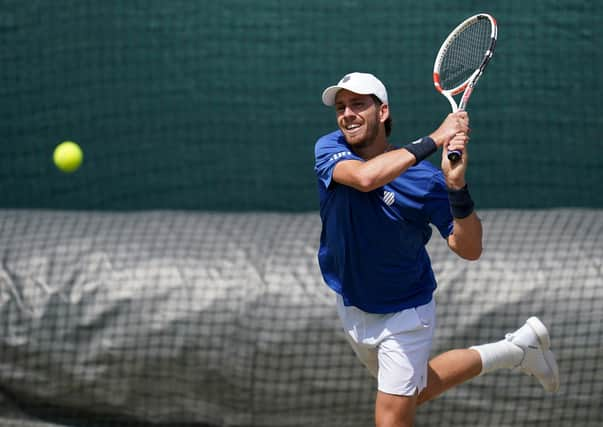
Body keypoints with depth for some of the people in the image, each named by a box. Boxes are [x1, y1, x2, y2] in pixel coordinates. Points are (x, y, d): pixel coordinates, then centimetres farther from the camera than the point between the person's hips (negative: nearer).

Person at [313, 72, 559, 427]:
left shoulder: (424, 178, -25)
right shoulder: (329, 149, -18)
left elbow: (469, 249, -28)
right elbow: (364, 177, -42)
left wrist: (457, 186, -44)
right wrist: (433, 140, -42)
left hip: (404, 314, -5)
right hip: (352, 306, 5)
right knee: (413, 392, 27)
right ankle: (515, 350, 46)